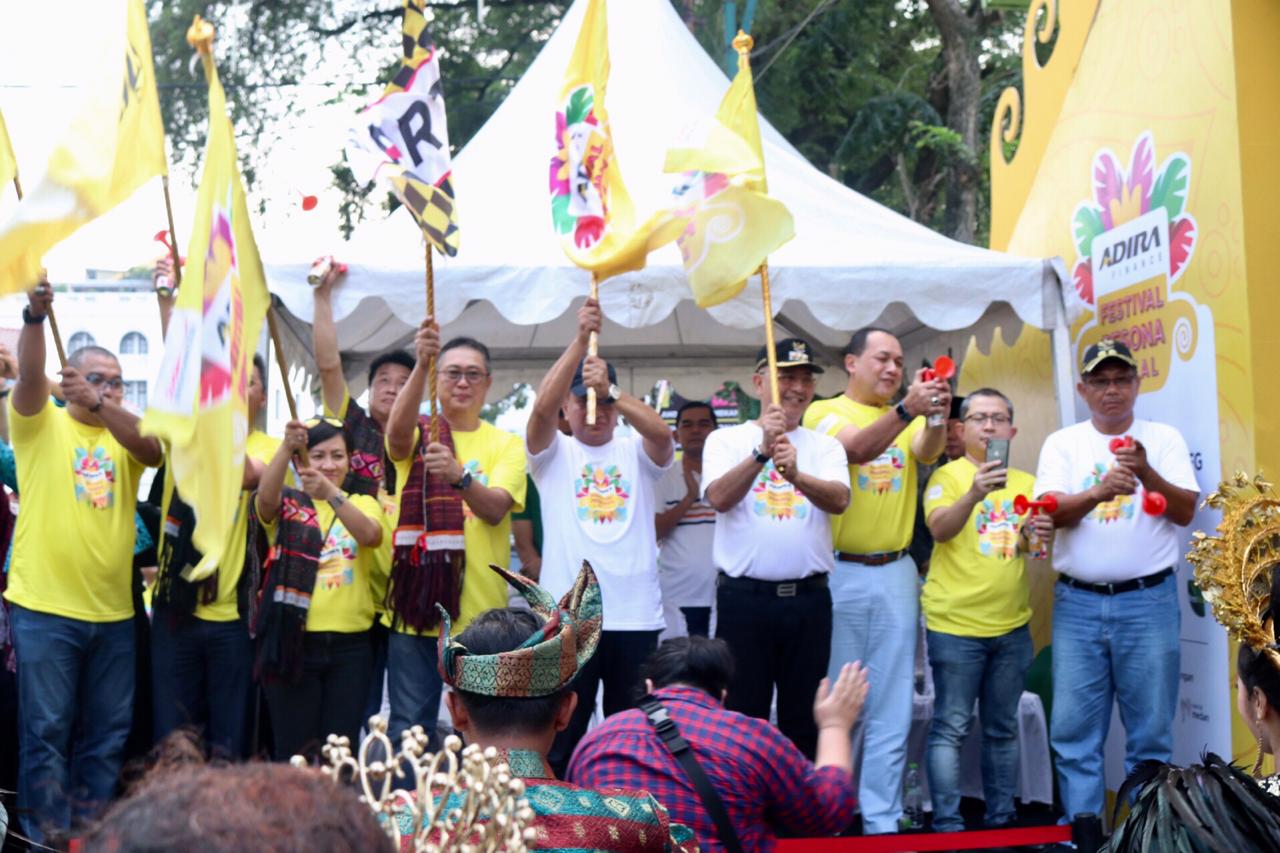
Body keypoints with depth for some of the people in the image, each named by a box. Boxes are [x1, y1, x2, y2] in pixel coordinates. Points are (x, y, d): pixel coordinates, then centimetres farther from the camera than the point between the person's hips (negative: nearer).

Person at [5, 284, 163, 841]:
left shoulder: (125, 434, 10)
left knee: (107, 733, 10)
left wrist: (99, 405, -27)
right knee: (46, 730, -1)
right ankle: (47, 836, 7)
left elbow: (153, 449, -12)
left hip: (113, 612, 4)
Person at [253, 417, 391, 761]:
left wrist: (331, 495, -34)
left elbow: (369, 534, -15)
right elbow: (265, 496, -18)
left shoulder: (363, 504, 8)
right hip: (293, 643, -1)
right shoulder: (287, 504, 6)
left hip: (350, 647, 1)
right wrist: (286, 447, -37)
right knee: (294, 754, -1)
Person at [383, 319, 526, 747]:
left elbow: (495, 509, -12)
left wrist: (459, 476, -32)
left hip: (480, 611, 0)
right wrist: (421, 365, -36)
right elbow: (398, 432, -21)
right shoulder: (418, 434, 5)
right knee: (409, 727, 4)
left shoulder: (506, 444, 5)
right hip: (414, 604, 0)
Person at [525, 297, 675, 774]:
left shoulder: (635, 452, 11)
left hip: (636, 614, 2)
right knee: (562, 734, 3)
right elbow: (541, 408, -12)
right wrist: (581, 339, -20)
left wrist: (612, 393, -28)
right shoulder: (554, 453, 8)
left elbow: (661, 432, -12)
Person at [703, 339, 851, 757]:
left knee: (804, 718, 10)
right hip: (744, 596, -2)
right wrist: (762, 452, -26)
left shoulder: (825, 447, 10)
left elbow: (838, 500, -9)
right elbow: (719, 498, -13)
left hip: (808, 598, 2)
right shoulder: (726, 440, 5)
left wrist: (797, 475, -30)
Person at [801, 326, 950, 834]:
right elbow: (856, 449, -22)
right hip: (839, 573, -4)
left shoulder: (909, 420, 11)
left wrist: (937, 415, -32)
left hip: (896, 574, 4)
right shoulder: (825, 412, -1)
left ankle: (882, 819, 13)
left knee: (891, 709, 6)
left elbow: (927, 452, -11)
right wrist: (907, 408, -36)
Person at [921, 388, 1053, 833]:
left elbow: (1031, 542, 15)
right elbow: (939, 529, -20)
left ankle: (1001, 818, 21)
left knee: (1003, 728, 12)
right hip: (955, 624, -5)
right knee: (951, 727, -5)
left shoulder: (1026, 483, 10)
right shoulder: (948, 475, -5)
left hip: (1012, 625, 5)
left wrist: (1040, 536, -9)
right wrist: (974, 493, -38)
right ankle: (947, 824, -2)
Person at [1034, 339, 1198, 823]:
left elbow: (1185, 511, -3)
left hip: (1148, 602, -1)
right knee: (1073, 731, 2)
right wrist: (1099, 491, -25)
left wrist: (1147, 473, -21)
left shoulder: (1163, 438, 5)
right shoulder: (1062, 443, 6)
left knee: (1150, 731, 3)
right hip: (1077, 603, 1)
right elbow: (1052, 512, -6)